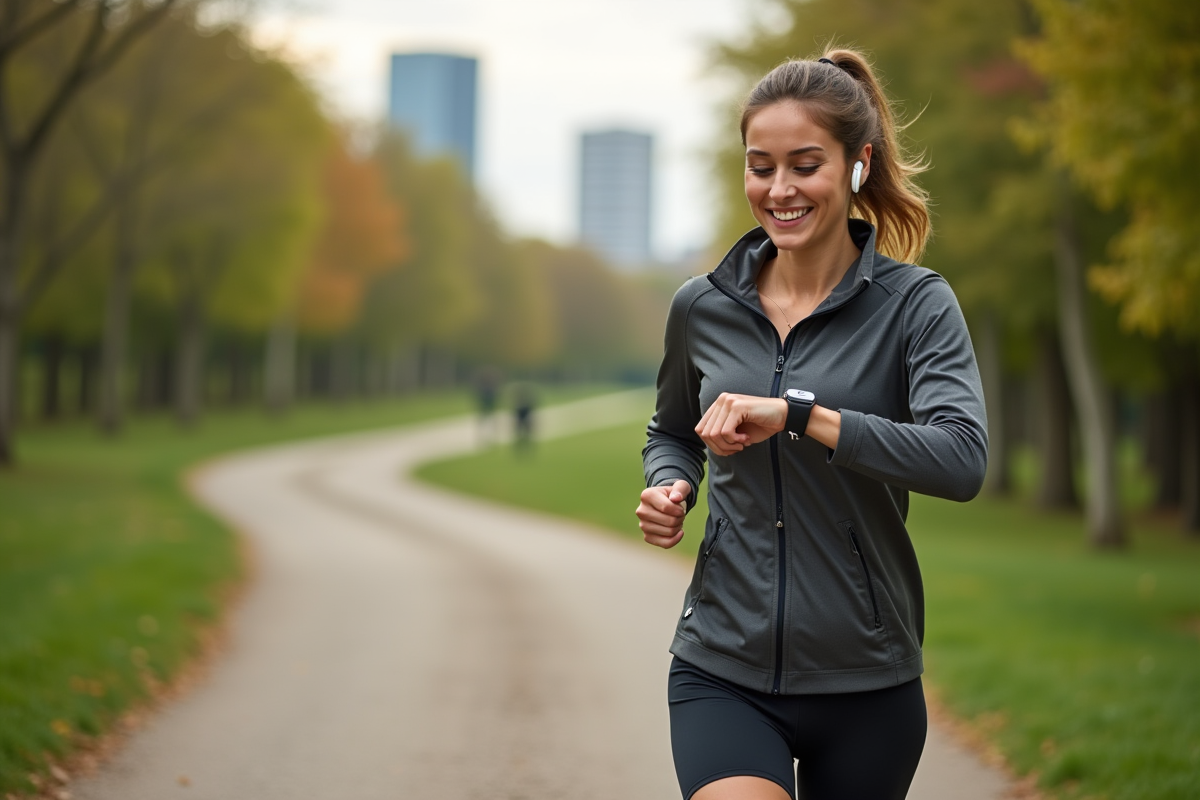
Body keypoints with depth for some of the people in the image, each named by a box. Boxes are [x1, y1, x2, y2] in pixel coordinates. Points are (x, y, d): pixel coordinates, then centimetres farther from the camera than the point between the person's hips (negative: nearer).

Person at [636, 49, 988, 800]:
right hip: (724, 669, 1)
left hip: (865, 680, -1)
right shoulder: (702, 307, 5)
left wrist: (796, 414, -24)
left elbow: (963, 460, -20)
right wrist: (670, 486, 1)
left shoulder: (915, 303, -5)